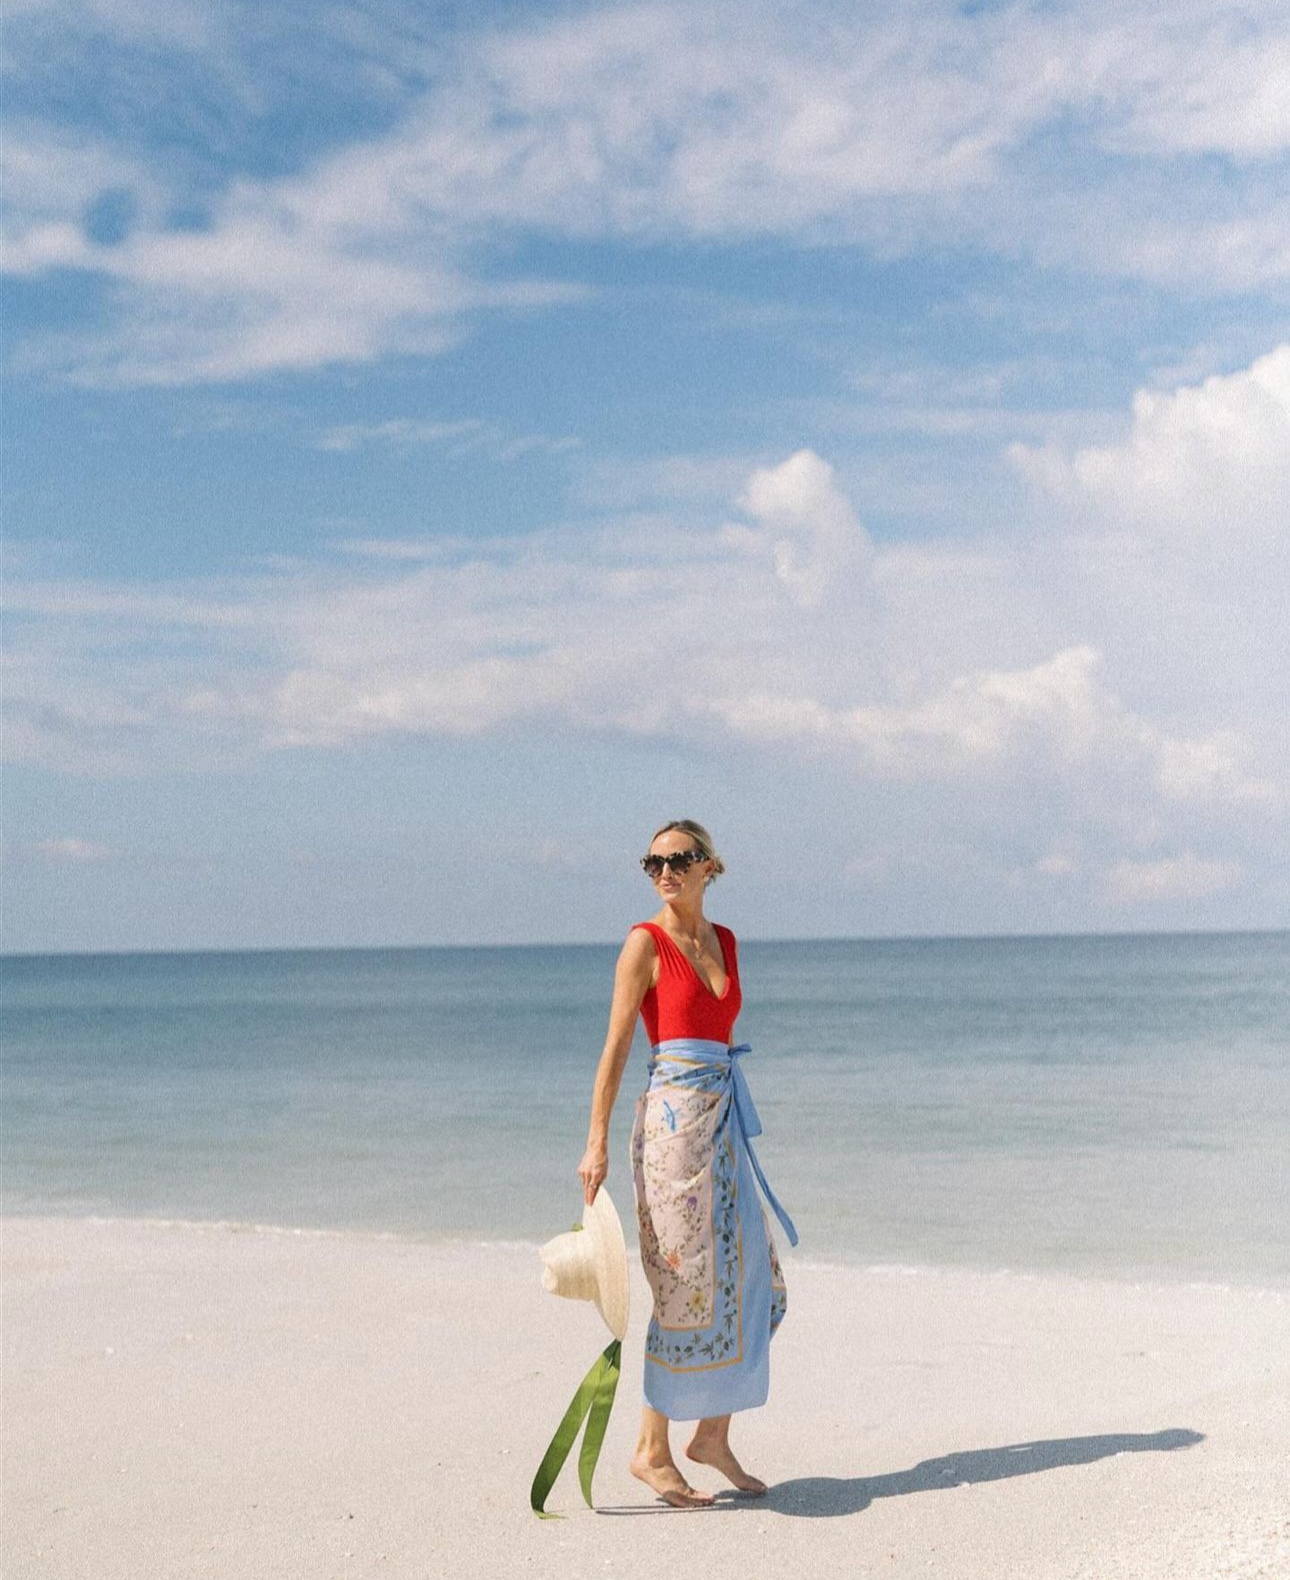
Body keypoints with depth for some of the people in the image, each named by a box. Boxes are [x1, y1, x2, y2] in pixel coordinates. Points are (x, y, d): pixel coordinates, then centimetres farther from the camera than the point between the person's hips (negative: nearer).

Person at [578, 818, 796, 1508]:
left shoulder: (724, 941, 13)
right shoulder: (646, 943, -5)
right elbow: (616, 1046, -8)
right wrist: (596, 1141, -14)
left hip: (723, 1121, 7)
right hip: (672, 1118, -7)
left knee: (752, 1277, 8)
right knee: (686, 1288, -4)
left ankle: (712, 1434, 20)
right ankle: (651, 1450, 8)